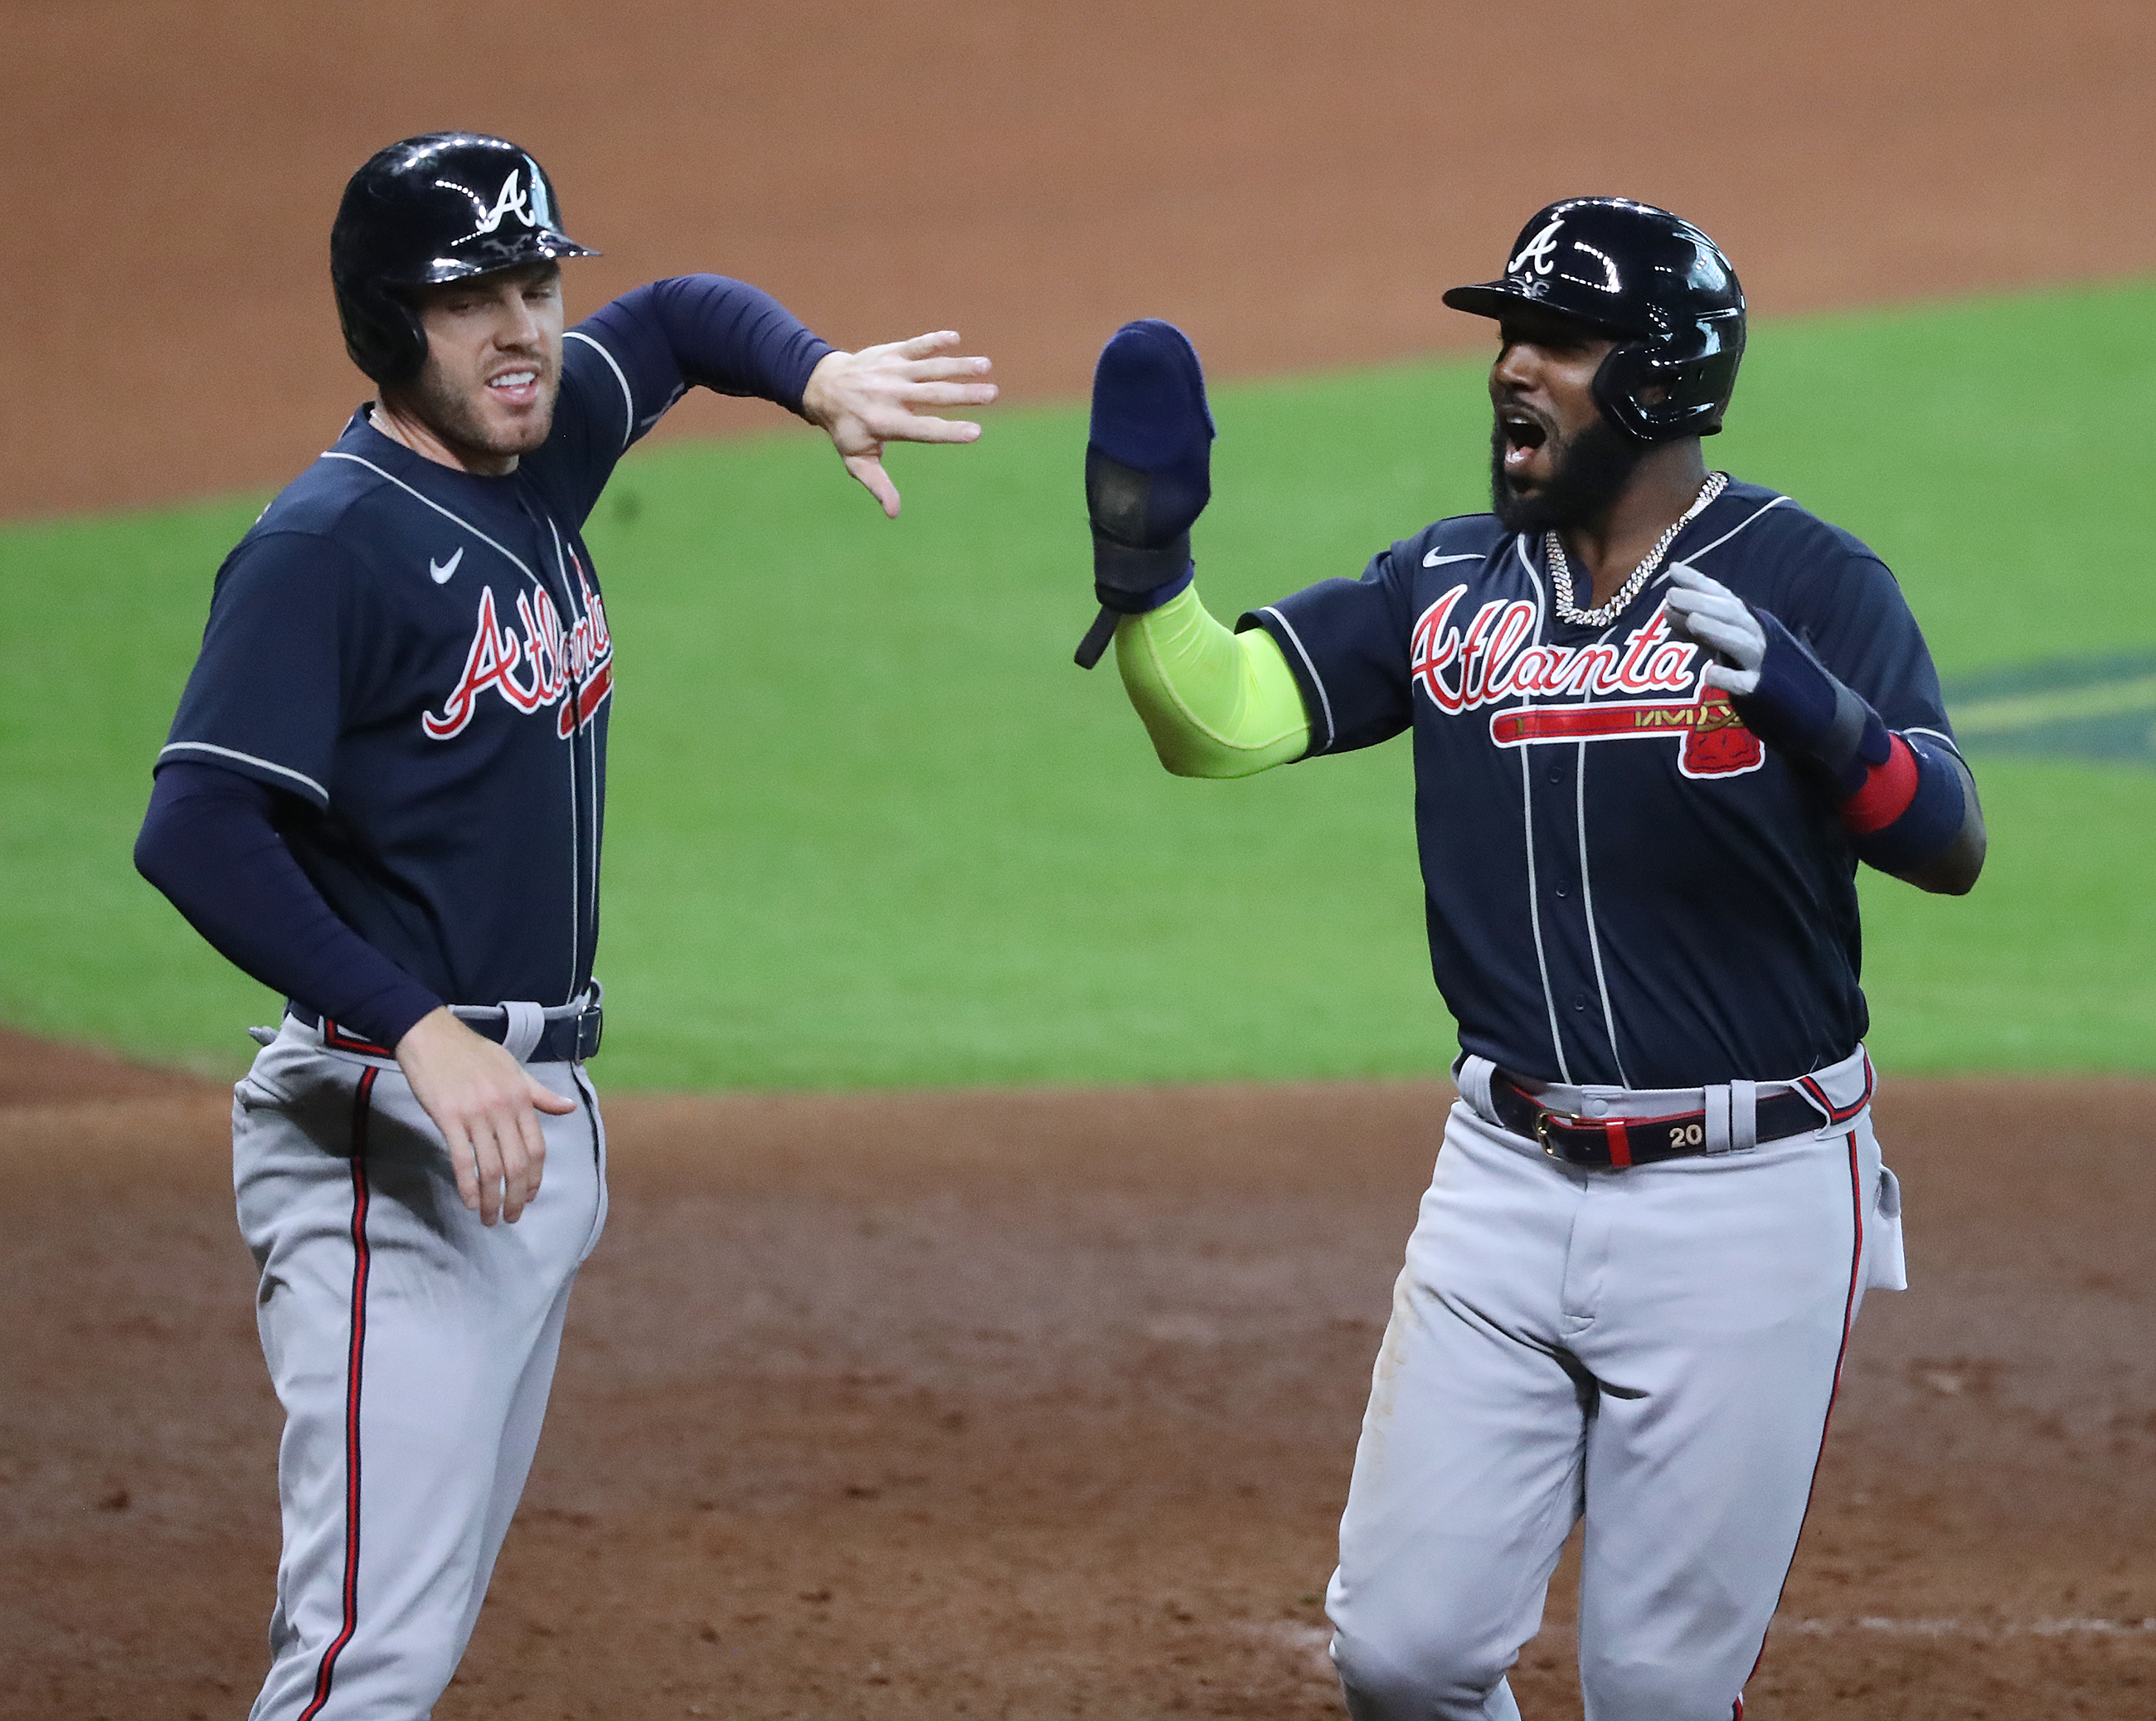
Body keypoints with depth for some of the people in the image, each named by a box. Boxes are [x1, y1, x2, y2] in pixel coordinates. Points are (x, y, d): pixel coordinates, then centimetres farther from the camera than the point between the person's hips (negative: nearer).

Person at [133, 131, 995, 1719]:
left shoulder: (544, 449, 10)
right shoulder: (331, 542, -14)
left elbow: (682, 319, 31)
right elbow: (196, 831, -24)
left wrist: (823, 381, 9)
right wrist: (423, 1034, -31)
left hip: (536, 1114, 9)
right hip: (387, 1127, -9)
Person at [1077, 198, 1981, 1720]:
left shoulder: (1807, 581, -7)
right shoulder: (1448, 585, 7)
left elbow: (1951, 847, -17)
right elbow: (1218, 720, 0)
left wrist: (1806, 707, -35)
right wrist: (1142, 559, -18)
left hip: (1747, 1203, -4)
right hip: (1509, 1179, 4)